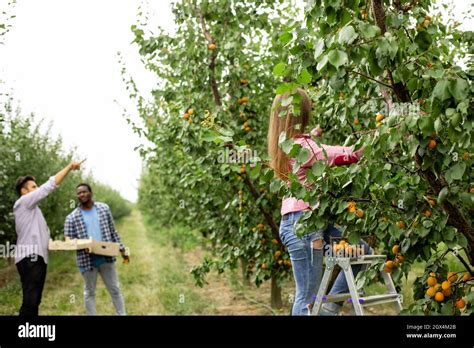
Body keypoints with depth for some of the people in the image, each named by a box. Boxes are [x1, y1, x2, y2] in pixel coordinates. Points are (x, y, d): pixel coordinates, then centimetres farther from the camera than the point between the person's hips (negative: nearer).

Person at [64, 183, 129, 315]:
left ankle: (122, 314, 18)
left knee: (115, 289, 8)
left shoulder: (104, 208, 7)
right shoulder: (72, 217, 0)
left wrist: (122, 250, 8)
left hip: (106, 257, 2)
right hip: (87, 259, -1)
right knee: (90, 292, 9)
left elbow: (113, 232, 11)